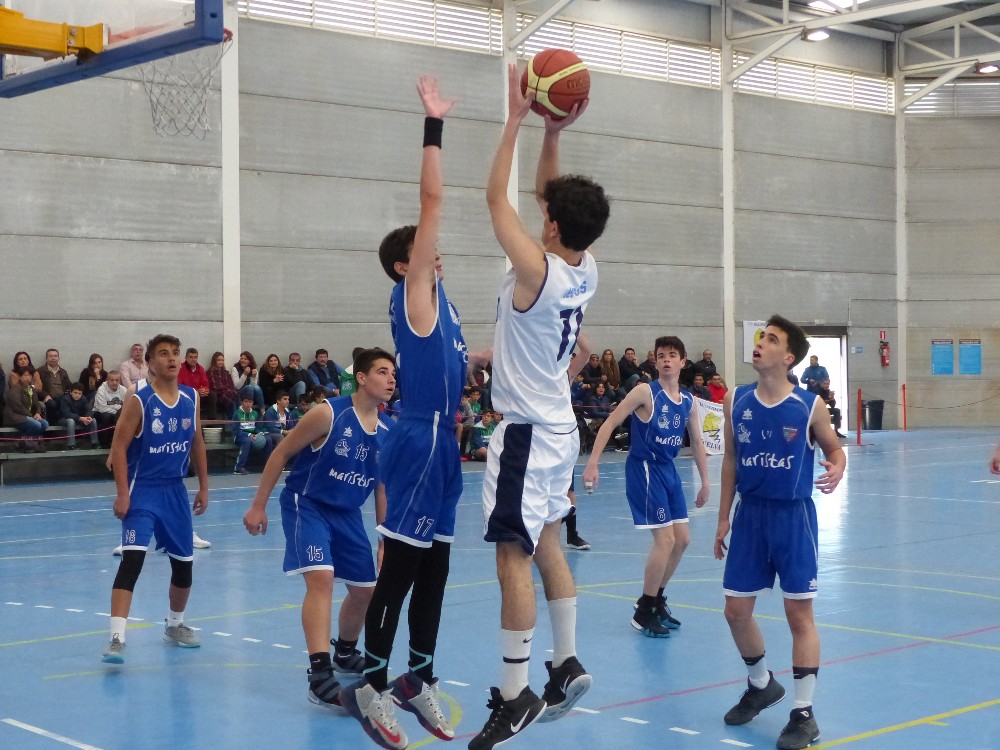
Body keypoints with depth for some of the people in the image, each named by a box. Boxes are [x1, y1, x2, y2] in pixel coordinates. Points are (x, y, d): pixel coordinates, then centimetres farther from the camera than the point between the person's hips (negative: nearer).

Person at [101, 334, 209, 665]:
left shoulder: (191, 398, 3)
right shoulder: (139, 400, -12)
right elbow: (119, 447, -12)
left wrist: (203, 486, 12)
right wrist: (123, 494, -18)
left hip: (176, 490, 6)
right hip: (143, 489, -6)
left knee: (183, 563, 13)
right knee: (132, 560, -19)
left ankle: (175, 625, 36)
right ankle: (117, 638, -20)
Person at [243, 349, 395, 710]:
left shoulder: (386, 433, -1)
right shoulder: (328, 414, -18)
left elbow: (382, 489, 10)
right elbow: (281, 454, -11)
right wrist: (258, 506, -11)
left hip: (347, 513, 7)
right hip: (306, 505, -7)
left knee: (366, 589, 13)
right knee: (321, 577, -26)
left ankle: (345, 653, 42)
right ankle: (320, 675, -28)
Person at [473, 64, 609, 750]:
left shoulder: (538, 271, -20)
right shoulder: (586, 271, 1)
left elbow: (497, 199, -14)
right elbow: (552, 197, 13)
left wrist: (518, 119, -10)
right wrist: (553, 132, 6)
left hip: (526, 432, -9)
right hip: (560, 427, 9)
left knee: (514, 557, -6)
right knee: (547, 545, 19)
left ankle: (515, 695, -4)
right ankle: (567, 664, 25)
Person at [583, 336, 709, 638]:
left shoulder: (689, 401, 7)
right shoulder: (645, 392, -11)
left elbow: (697, 443, 18)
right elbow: (609, 423, -13)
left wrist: (705, 482, 17)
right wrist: (592, 464, -20)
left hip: (668, 469, 7)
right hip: (644, 468, -7)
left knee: (682, 539, 10)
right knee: (665, 538, -12)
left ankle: (656, 600, 27)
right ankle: (644, 612, 0)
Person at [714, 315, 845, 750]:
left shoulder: (809, 406, -10)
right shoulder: (736, 401, 0)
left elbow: (834, 448, 2)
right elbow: (731, 460, 8)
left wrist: (837, 469, -22)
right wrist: (723, 517, 7)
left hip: (793, 516, -4)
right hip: (749, 514, 4)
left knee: (799, 613, -2)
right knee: (736, 611, 8)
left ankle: (803, 714, 8)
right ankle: (761, 684, 35)